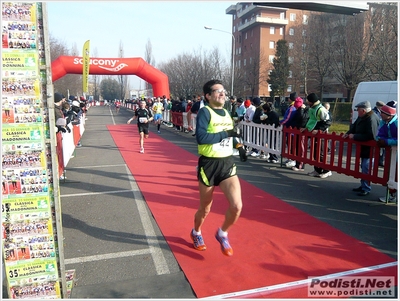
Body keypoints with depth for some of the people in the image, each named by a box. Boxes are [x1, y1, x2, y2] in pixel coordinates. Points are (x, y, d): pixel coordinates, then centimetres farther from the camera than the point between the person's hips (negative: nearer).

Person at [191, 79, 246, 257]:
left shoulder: (226, 113, 10)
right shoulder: (205, 112, -12)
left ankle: (222, 234, 21)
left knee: (237, 206, -9)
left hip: (227, 163, 5)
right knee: (205, 209, 11)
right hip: (209, 164, -5)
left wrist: (238, 145, 9)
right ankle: (196, 233, 44)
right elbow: (200, 137, -26)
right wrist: (224, 134, -20)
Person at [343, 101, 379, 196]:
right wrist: (348, 133, -1)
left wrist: (355, 136, -23)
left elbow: (370, 136, -30)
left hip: (370, 149, -10)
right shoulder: (362, 117, 6)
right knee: (363, 167, 18)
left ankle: (366, 189, 5)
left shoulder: (371, 119, -24)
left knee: (366, 168, -6)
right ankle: (363, 186, 31)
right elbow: (354, 127, 18)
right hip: (363, 148, 10)